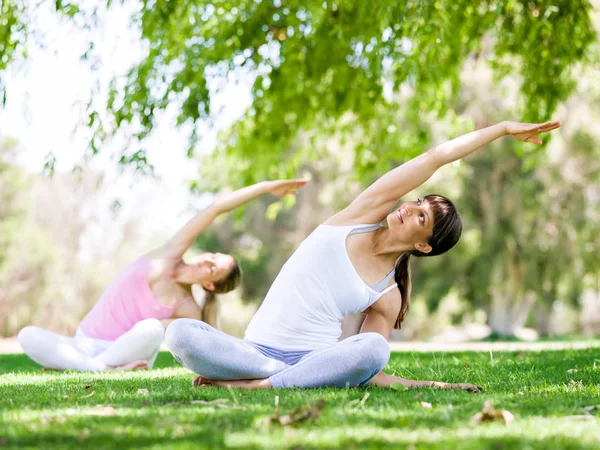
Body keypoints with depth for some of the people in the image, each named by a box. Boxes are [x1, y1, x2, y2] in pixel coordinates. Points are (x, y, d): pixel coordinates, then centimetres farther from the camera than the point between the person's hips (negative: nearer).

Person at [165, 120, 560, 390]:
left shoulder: (389, 298, 6)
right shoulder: (363, 216, 6)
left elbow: (367, 370, 6)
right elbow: (436, 157, 4)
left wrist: (431, 385, -5)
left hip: (317, 361, 0)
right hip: (257, 352, 1)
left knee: (372, 351, -35)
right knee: (180, 332, -29)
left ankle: (257, 385, -27)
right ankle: (289, 377, -21)